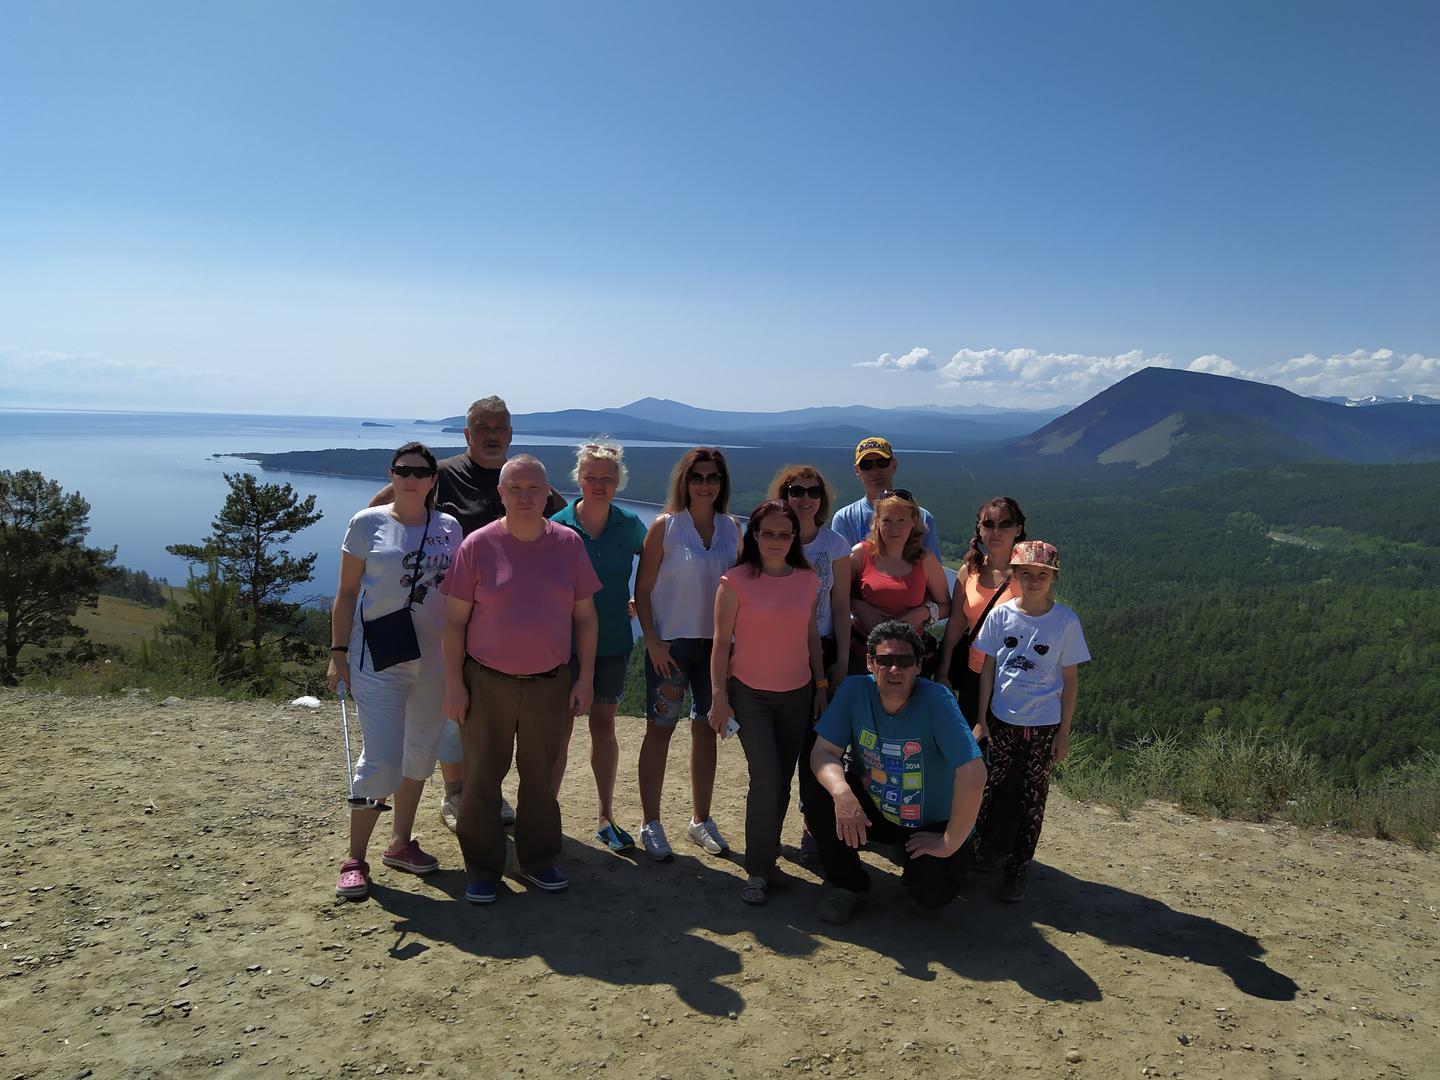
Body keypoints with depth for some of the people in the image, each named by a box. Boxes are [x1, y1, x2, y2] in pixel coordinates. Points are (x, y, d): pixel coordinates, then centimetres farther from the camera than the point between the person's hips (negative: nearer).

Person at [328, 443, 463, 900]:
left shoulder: (449, 528, 5)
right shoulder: (368, 523, -3)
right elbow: (346, 592, -1)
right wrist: (338, 651, -6)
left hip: (434, 659, 4)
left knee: (420, 753, 13)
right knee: (381, 759, -8)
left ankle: (400, 843, 30)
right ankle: (355, 859, 9)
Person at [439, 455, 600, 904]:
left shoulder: (568, 544, 1)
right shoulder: (478, 545, -6)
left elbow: (584, 616, 6)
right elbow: (454, 620, -4)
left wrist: (586, 677, 2)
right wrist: (454, 683, -7)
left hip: (550, 683, 2)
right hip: (487, 682, -2)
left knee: (541, 778, 14)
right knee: (482, 778, 7)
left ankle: (537, 860, 30)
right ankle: (482, 868, 23)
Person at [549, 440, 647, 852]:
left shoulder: (629, 525, -2)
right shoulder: (557, 526, -9)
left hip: (612, 642, 2)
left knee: (604, 726, 11)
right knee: (559, 729, 3)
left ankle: (606, 818, 22)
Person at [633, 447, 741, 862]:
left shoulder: (731, 528, 4)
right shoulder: (665, 526, -7)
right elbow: (642, 589, -7)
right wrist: (653, 641, -13)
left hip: (717, 643, 4)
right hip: (670, 643, -4)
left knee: (706, 730, 12)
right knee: (660, 730, 3)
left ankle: (701, 819, 26)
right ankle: (650, 824, 14)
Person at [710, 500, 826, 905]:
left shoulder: (807, 580, 3)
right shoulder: (736, 581, -9)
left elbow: (812, 635, 11)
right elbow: (721, 642, -6)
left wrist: (821, 684, 11)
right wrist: (719, 696, -8)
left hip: (797, 694, 4)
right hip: (750, 694, -4)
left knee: (782, 781, 10)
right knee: (766, 780, -13)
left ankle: (766, 855, 28)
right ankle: (757, 871, 2)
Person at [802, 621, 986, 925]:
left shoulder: (936, 700, -26)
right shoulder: (854, 689, -14)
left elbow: (973, 775, -31)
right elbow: (823, 752, -16)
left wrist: (949, 844, -24)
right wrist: (842, 792, -37)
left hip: (931, 825, -3)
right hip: (874, 811, 3)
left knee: (933, 892, -27)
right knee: (815, 782, -21)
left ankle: (919, 866, 13)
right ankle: (846, 882, 2)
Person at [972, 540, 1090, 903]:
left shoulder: (1066, 621, -8)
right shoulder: (1001, 615, -5)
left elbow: (1070, 679, -3)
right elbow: (988, 669, 1)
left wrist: (1064, 732, -3)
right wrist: (981, 719, 0)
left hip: (1043, 727, -1)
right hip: (1001, 721, 1)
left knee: (1033, 799, 8)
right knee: (987, 790, 8)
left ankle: (1016, 871, 19)